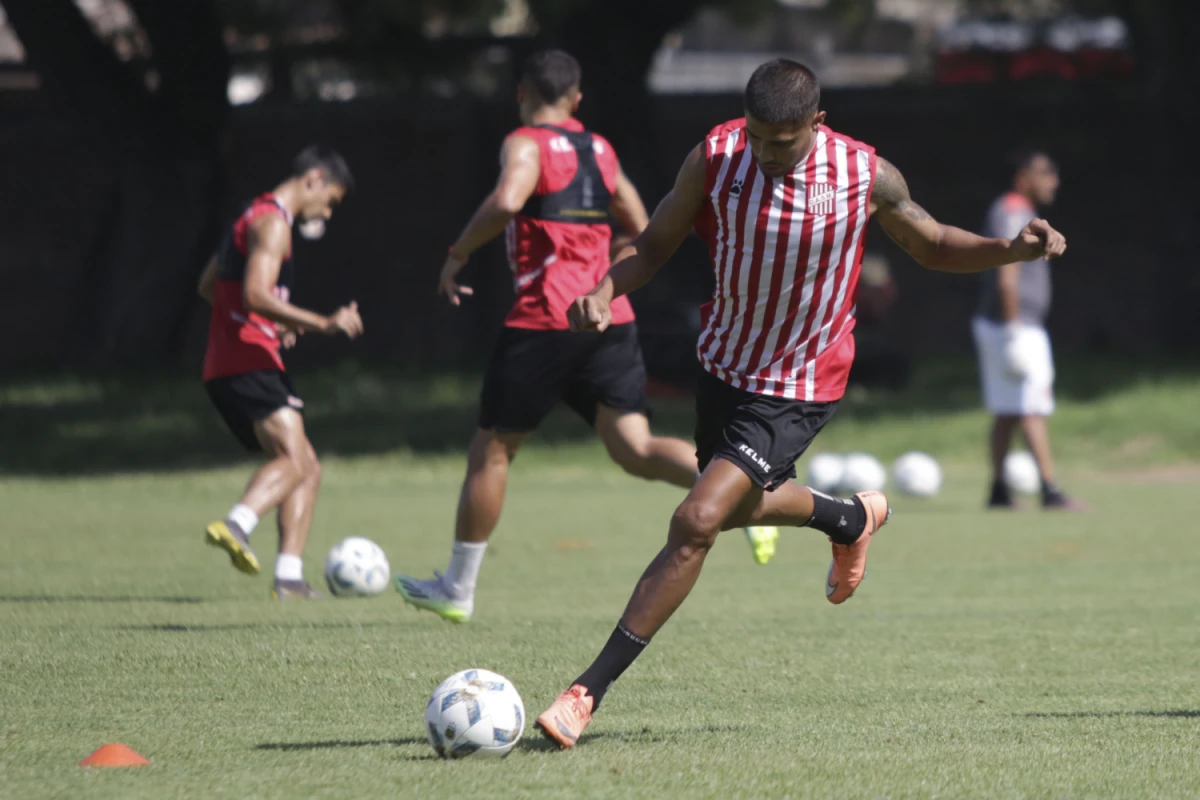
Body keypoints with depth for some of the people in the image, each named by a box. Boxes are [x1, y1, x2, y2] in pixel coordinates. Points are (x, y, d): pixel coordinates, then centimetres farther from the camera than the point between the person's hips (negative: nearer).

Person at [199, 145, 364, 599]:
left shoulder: (254, 217, 24)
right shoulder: (273, 222, -8)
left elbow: (208, 286, 34)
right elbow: (256, 294, -23)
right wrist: (323, 325, -25)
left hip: (224, 369, 10)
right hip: (249, 364, -10)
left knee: (307, 468, 10)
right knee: (295, 458, -26)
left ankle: (289, 576, 1)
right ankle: (236, 525, -46)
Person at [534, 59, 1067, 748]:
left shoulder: (866, 176, -17)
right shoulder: (717, 157, -14)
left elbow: (936, 248, 1)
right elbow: (656, 245, -1)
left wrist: (1014, 249, -18)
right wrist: (606, 290, -21)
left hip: (799, 390, -5)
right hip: (726, 361, 5)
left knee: (696, 523, -17)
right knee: (738, 507, 25)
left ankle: (591, 689, -13)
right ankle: (852, 519, 57)